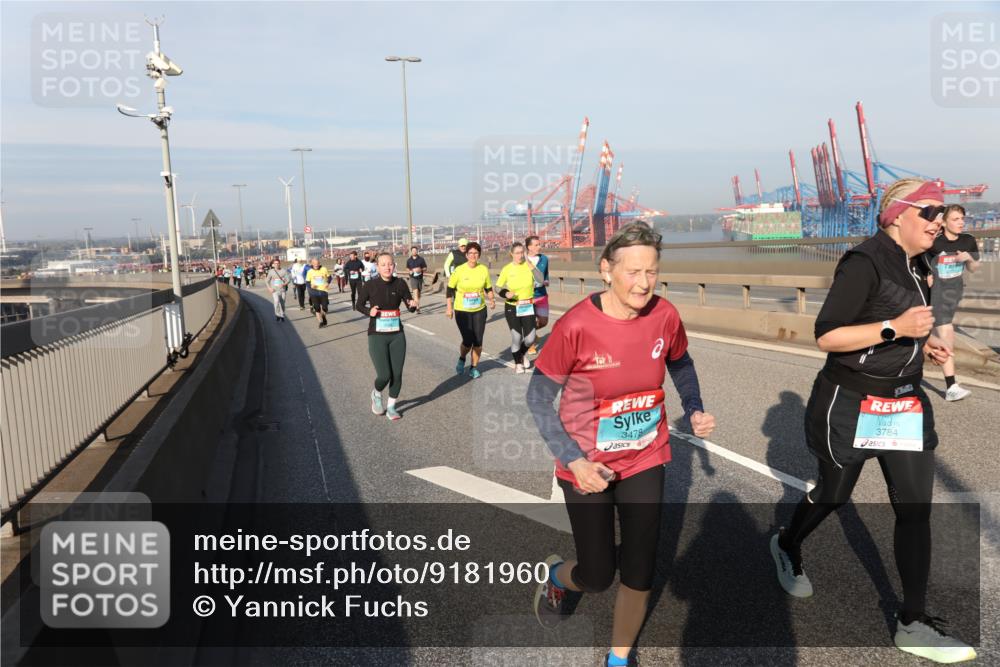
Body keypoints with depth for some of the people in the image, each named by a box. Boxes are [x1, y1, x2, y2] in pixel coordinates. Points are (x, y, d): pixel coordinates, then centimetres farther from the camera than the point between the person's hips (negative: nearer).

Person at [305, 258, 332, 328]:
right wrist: (310, 285, -14)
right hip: (314, 291, 0)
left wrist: (328, 283, -7)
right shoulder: (310, 271, 1)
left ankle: (323, 317, 30)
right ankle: (321, 322, 10)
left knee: (325, 308, -1)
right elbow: (307, 282, 7)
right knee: (317, 308, -2)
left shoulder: (324, 269, 0)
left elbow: (329, 277, 11)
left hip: (323, 291, 0)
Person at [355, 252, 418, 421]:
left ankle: (391, 406, 27)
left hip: (397, 335, 3)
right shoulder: (370, 285, -9)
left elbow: (409, 305, 0)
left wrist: (413, 305, -23)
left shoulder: (400, 283, -4)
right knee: (384, 375, -9)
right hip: (377, 336, -2)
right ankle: (376, 394, 26)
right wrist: (369, 311, -14)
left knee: (397, 374, 4)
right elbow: (359, 305, 5)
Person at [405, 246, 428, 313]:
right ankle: (417, 307, -27)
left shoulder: (421, 259, 2)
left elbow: (425, 269, 5)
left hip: (420, 277, 2)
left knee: (419, 293, 12)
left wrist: (421, 270, -16)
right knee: (415, 292, -17)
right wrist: (410, 271, -2)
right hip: (413, 278, -2)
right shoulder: (409, 260, 5)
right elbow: (407, 268, 20)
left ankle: (417, 305, 29)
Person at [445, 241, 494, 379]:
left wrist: (491, 299, -8)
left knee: (478, 341, 3)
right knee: (468, 341, -7)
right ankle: (462, 359, 26)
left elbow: (488, 288, 10)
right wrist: (449, 307, -5)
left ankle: (474, 367, 23)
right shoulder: (459, 270, -10)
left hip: (480, 310, 3)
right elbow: (450, 289, -1)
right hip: (462, 311, -2)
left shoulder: (484, 270, -2)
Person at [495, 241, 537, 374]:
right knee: (516, 337, 1)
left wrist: (531, 266, -26)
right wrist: (506, 294, -19)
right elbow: (498, 287, 1)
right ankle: (518, 363, 25)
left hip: (528, 307, 1)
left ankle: (522, 354, 35)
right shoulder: (507, 269, -7)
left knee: (530, 338, 2)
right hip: (512, 308, -1)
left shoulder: (528, 265, -6)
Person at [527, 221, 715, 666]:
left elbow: (681, 366, 11)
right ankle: (556, 576, 47)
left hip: (646, 461, 3)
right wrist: (574, 461, -20)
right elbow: (538, 398, -13)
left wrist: (694, 411, -5)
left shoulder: (665, 316, -12)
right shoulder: (576, 326, -24)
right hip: (589, 467, -3)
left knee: (639, 574, 9)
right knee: (598, 576, 9)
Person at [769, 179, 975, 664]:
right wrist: (895, 328, -28)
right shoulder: (865, 261, -19)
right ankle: (786, 546, 43)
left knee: (915, 509, 3)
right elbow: (826, 336, -22)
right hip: (851, 406, -7)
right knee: (833, 494, 13)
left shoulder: (914, 267, 8)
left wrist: (925, 343, 5)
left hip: (906, 405, 7)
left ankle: (913, 624, 14)